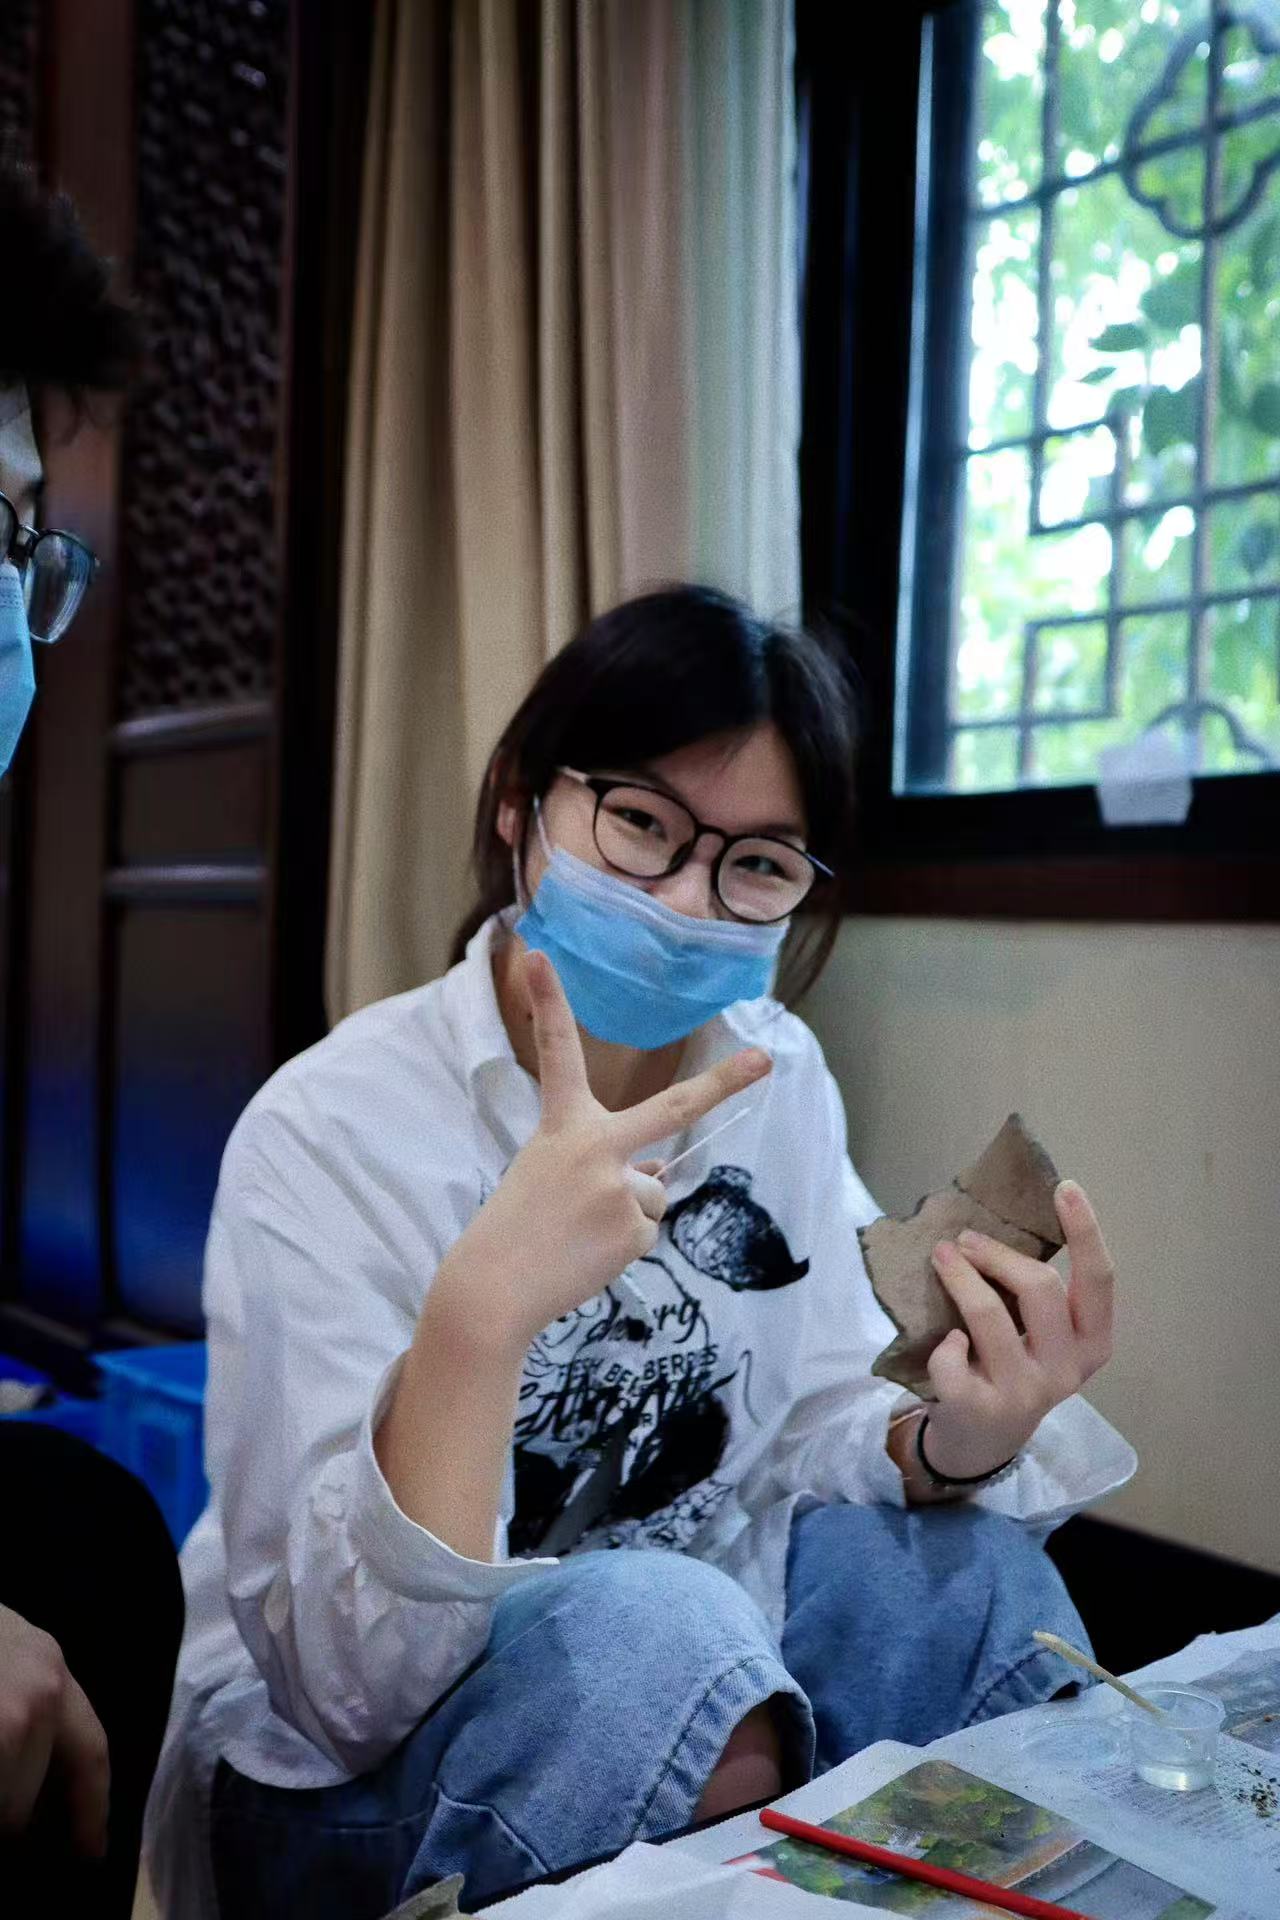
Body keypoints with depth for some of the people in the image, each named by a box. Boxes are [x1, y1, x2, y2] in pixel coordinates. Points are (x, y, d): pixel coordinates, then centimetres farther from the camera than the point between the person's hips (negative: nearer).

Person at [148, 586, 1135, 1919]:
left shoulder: (780, 1081, -5)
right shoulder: (333, 1132, -23)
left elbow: (802, 1435, 1)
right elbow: (346, 1686, -26)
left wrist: (960, 1440, -22)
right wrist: (482, 1312, -42)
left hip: (660, 1663, 5)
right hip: (334, 1789, -5)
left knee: (968, 1565, -18)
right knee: (659, 1619, -33)